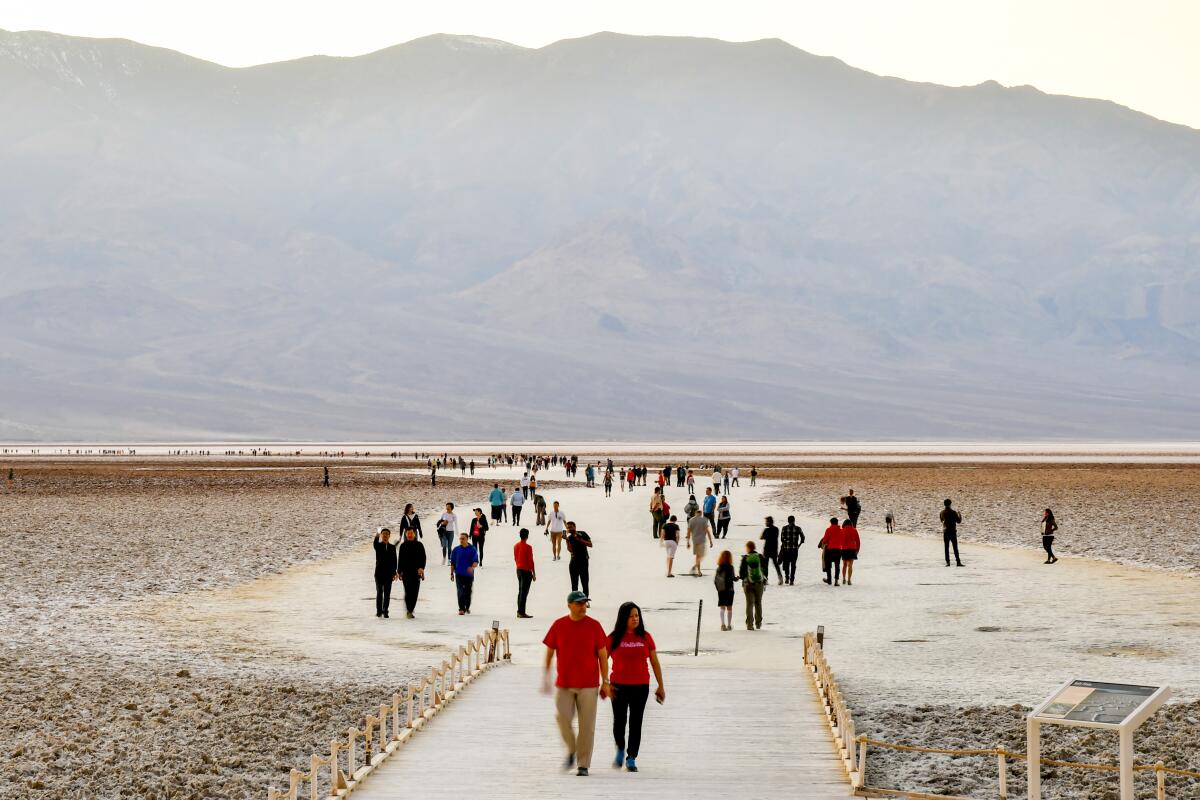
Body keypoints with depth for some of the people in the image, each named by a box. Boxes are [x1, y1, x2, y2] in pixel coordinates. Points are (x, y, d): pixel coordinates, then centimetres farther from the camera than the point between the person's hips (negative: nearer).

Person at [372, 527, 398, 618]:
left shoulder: (392, 547, 7)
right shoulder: (378, 546, 0)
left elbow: (394, 560, 8)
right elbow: (375, 542, -26)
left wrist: (394, 572, 1)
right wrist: (377, 535, -47)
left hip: (389, 573, 2)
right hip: (379, 573, -2)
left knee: (387, 593, 2)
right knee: (379, 592, -1)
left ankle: (385, 611, 7)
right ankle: (379, 610, 5)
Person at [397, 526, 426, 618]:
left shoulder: (419, 545, 7)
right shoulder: (403, 546, 9)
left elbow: (423, 558, 3)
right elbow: (400, 559, 13)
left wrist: (421, 568, -13)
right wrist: (399, 571, 8)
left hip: (416, 572, 1)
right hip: (406, 572, -1)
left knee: (415, 592, 1)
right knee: (408, 591, -11)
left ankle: (410, 610, 12)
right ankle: (408, 611, -13)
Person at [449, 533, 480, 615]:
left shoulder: (472, 549, 0)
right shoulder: (456, 550, 4)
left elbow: (476, 561, -6)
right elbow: (452, 563, 10)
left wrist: (472, 567, -26)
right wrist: (452, 573, 7)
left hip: (469, 575, 0)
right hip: (459, 575, 0)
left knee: (468, 592, 10)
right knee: (460, 592, -12)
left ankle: (467, 608, 29)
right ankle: (461, 609, -14)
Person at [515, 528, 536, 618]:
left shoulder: (516, 546, 5)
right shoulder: (528, 547, -17)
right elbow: (531, 562, -15)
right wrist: (534, 574, -9)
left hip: (518, 570, 8)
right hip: (526, 571, -8)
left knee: (520, 591, 15)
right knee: (524, 592, -5)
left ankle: (519, 611, 18)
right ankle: (521, 613, -5)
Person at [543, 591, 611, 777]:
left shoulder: (594, 626, -1)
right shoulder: (558, 625, 2)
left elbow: (602, 655, 2)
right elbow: (549, 653, 8)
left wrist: (605, 682, -1)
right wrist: (545, 678, 4)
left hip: (588, 684, -1)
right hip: (563, 683, 1)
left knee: (587, 725, -1)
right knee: (562, 718, -7)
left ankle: (583, 765, 6)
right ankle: (571, 751, 20)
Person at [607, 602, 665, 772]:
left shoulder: (645, 637, 4)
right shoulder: (614, 638, -1)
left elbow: (655, 662, 9)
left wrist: (661, 686, 8)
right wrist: (605, 683, -7)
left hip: (640, 686, 1)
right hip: (619, 686, -1)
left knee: (636, 723, 1)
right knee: (619, 722, 1)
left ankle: (631, 758, 10)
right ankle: (620, 750, 28)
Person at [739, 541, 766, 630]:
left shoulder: (745, 558, -7)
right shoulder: (760, 557, -2)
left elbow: (741, 572, -4)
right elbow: (765, 570, 2)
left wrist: (741, 577, 19)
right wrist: (765, 582, 12)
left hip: (748, 584, -2)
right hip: (759, 583, 2)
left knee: (749, 604, 2)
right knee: (758, 603, 15)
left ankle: (749, 624, -4)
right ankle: (758, 623, 22)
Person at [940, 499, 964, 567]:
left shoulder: (942, 513, 1)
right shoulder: (953, 512, -12)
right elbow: (958, 521, -7)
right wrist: (960, 515, 11)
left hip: (945, 532, 3)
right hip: (953, 531, -3)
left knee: (946, 548, 7)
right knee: (955, 548, 1)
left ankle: (947, 562, 3)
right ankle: (958, 562, -2)